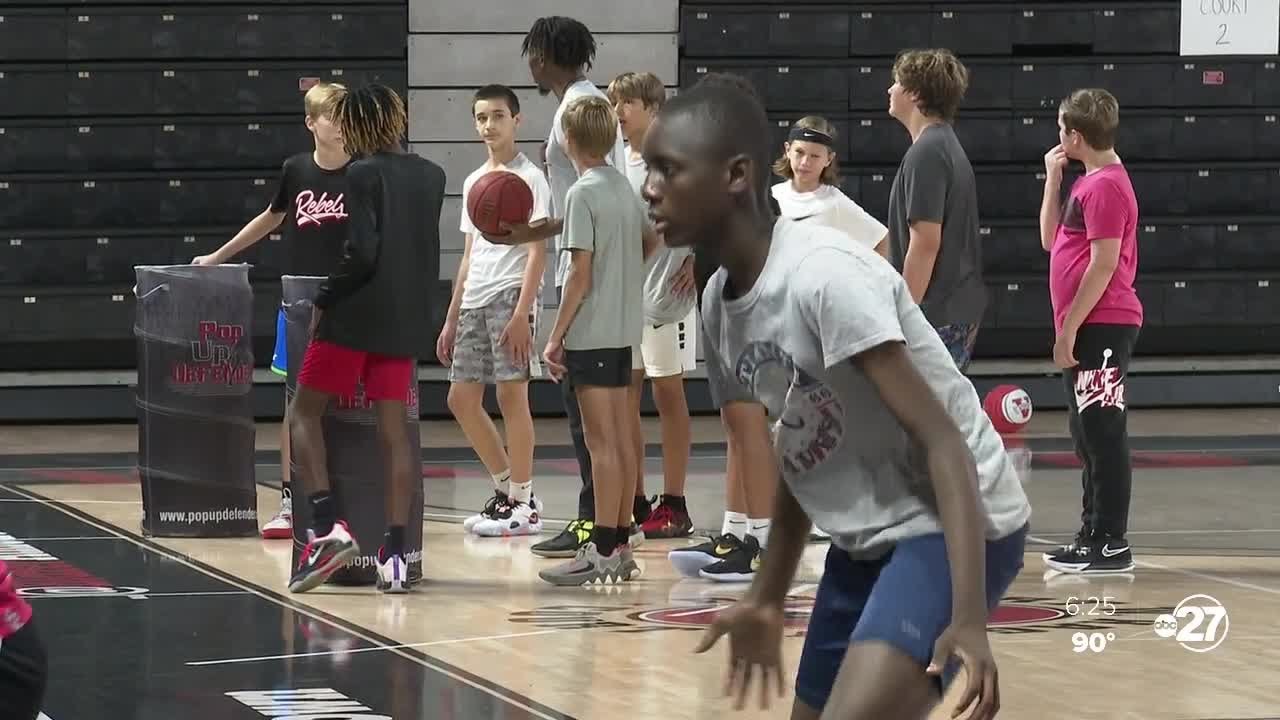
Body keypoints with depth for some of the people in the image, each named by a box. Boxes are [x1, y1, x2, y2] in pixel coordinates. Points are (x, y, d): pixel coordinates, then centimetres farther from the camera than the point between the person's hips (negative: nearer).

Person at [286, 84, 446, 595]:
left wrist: (324, 300, -7)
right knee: (393, 432, 5)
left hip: (355, 318, -6)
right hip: (407, 322, 6)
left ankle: (328, 525, -12)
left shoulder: (363, 175, -10)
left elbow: (362, 253, -18)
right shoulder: (431, 176, 10)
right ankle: (394, 556, -2)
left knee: (305, 413, 5)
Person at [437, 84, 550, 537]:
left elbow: (537, 251, -10)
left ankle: (523, 505, -3)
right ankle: (508, 489, 18)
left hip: (510, 296, -8)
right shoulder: (474, 182, 19)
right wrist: (452, 319, 20)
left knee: (511, 395, -8)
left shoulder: (528, 178, -4)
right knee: (462, 399, 7)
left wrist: (522, 312, -19)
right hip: (474, 301, 8)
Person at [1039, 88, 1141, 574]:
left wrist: (1069, 328, -17)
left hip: (1101, 328, -10)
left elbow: (1104, 264, -19)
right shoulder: (1092, 182, 17)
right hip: (1088, 329, 10)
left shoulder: (1105, 186, -14)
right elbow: (1051, 240, 22)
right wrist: (1053, 180, 15)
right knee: (1088, 434, 14)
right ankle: (1093, 535, 20)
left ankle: (1111, 544, -7)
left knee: (1102, 433, -8)